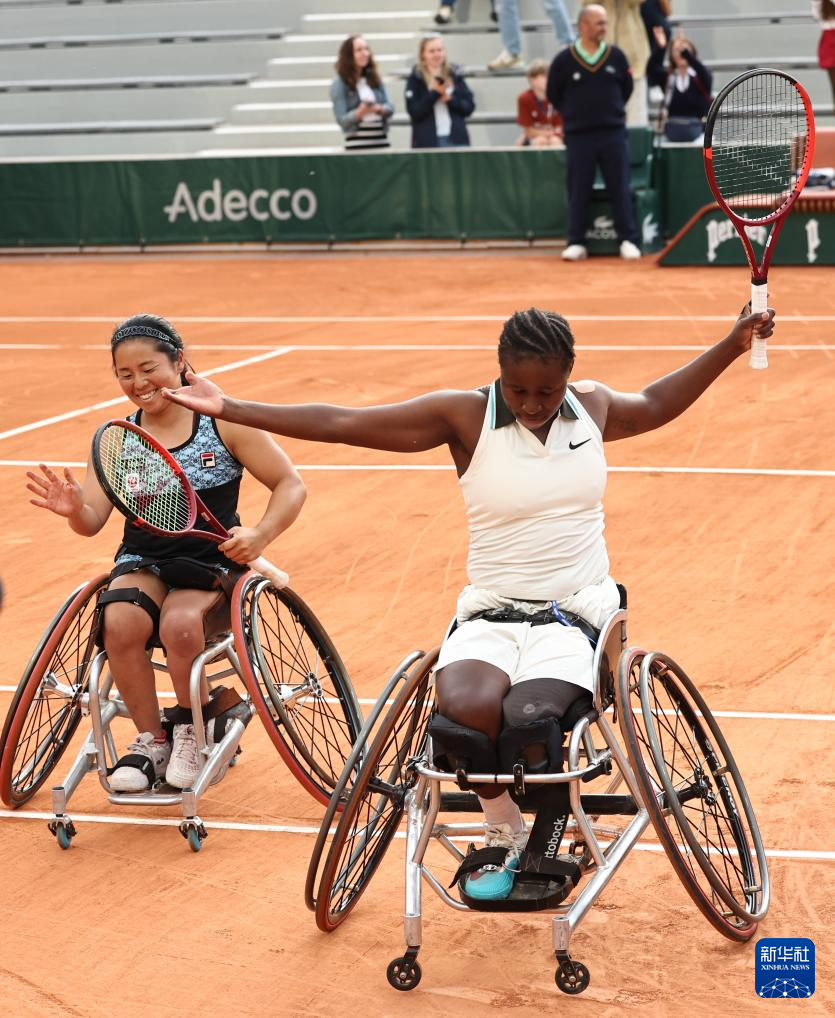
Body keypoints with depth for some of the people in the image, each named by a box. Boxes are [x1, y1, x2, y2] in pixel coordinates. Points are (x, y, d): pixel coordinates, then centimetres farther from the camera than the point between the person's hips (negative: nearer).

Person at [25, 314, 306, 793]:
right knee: (121, 620, -31)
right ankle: (151, 740, -10)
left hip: (213, 565, -2)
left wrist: (259, 536, -20)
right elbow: (93, 522, -2)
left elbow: (291, 485, -2)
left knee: (179, 622, -34)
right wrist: (74, 509, -27)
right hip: (143, 564, 2)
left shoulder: (224, 423, -4)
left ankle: (191, 727, -3)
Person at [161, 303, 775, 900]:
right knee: (468, 707, -35)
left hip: (576, 612, 1)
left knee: (527, 716, -32)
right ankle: (507, 844, -7)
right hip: (490, 614, -1)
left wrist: (733, 345, 28)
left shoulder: (593, 407, 7)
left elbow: (655, 405, 32)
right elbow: (339, 424, -8)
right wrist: (228, 409, -14)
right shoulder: (465, 415, -4)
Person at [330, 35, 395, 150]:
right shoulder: (339, 84, -2)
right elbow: (342, 119, -7)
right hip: (357, 143, -5)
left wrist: (379, 109, -15)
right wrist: (360, 112, -25)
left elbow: (390, 107, 8)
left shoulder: (374, 78, 12)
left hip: (381, 139, 5)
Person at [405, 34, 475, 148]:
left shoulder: (454, 75, 10)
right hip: (428, 142, -3)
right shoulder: (416, 79, 2)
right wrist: (435, 93, -14)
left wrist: (450, 99, -9)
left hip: (457, 139, 3)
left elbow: (469, 106, 8)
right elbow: (414, 112, -7)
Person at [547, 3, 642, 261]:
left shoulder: (616, 56, 2)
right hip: (578, 136, -1)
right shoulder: (564, 60, -3)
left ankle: (628, 240, 4)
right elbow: (554, 95, 9)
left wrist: (612, 111, 11)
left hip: (613, 134, 1)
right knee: (578, 191, 1)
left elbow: (627, 88, 15)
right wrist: (575, 114, 10)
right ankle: (576, 242, 7)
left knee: (620, 188, 1)